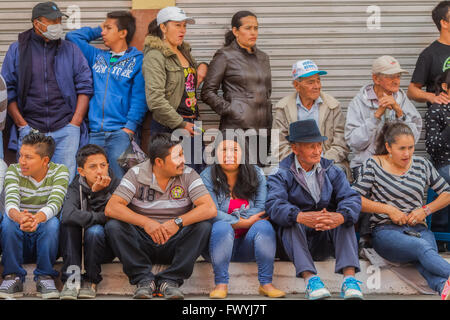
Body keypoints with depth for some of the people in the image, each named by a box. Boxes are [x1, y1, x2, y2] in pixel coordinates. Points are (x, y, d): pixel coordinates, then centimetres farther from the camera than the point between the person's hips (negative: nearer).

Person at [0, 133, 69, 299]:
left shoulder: (60, 171, -8)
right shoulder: (14, 170, -6)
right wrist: (20, 218, -51)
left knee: (52, 223, -32)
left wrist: (37, 218, -51)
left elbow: (54, 204, -27)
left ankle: (45, 276, -19)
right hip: (18, 241, 1)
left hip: (46, 239, -1)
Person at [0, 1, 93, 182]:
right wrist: (22, 125, -2)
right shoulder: (17, 50, 9)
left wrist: (75, 124, -1)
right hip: (30, 129, 0)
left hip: (66, 128, 0)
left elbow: (85, 87, 9)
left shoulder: (71, 50, 12)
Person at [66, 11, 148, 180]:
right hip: (94, 132, 4)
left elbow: (139, 98, -2)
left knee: (119, 177, -11)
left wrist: (129, 128, -12)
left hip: (121, 131, -4)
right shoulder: (97, 56, 19)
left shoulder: (137, 60, 5)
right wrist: (98, 30, 23)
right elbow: (72, 36, 25)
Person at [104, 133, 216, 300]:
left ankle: (170, 280, -22)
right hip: (142, 245, 0)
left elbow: (210, 209, -15)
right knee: (113, 226, -25)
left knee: (203, 226, -25)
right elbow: (111, 208, -17)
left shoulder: (188, 175, -4)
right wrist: (146, 222, -30)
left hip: (174, 245, 1)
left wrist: (178, 222, -29)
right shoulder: (136, 174, -6)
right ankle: (144, 279, -22)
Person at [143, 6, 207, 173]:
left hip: (192, 124, 8)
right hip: (169, 127, -8)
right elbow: (155, 100, -18)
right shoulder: (155, 56, -9)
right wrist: (181, 124, -15)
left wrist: (202, 67, 15)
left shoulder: (185, 51, 16)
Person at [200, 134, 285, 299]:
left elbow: (262, 209, -6)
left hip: (248, 247, 2)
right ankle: (221, 284, -28)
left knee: (263, 225, -27)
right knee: (222, 227, -33)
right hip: (221, 242, -2)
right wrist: (244, 222, -18)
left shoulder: (256, 174, 5)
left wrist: (231, 219, -14)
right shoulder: (207, 176, -2)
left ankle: (266, 283, -25)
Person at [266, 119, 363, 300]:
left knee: (345, 216, -23)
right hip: (295, 239, -2)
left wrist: (339, 217, -35)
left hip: (324, 241, 2)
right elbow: (274, 205, -21)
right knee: (291, 220, -30)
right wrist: (302, 217, -42)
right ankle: (309, 278, -45)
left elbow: (352, 198, -10)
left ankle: (349, 276, -38)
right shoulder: (281, 174, -1)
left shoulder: (331, 172, 8)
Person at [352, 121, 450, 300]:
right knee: (422, 247, -39)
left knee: (424, 260, -37)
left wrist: (425, 210, 4)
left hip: (418, 229, 3)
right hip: (386, 230, -3)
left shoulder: (422, 165, 16)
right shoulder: (374, 165, 7)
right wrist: (387, 209, -6)